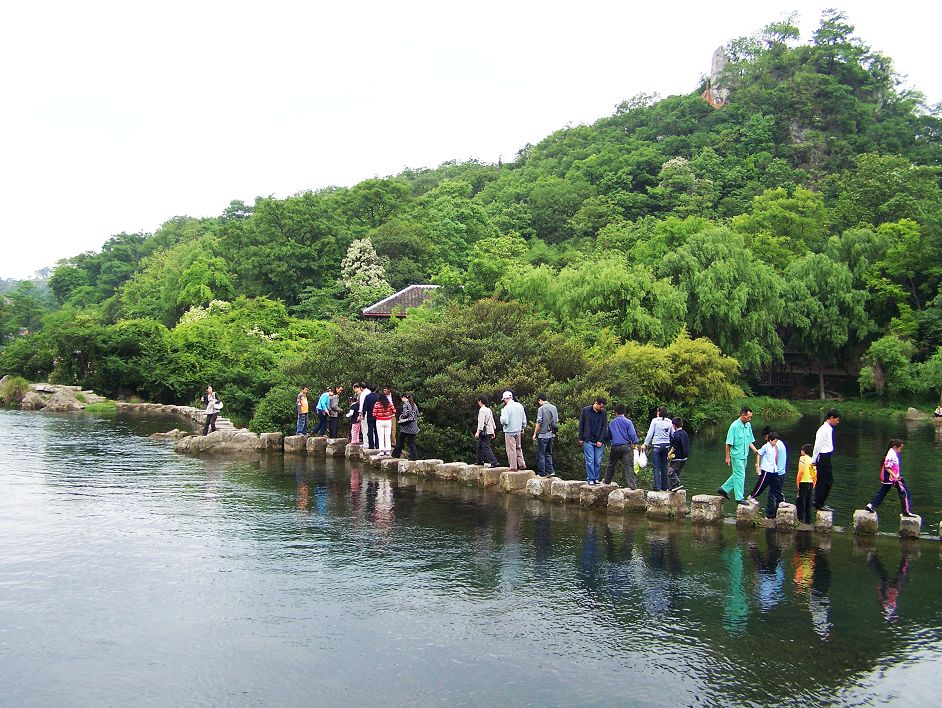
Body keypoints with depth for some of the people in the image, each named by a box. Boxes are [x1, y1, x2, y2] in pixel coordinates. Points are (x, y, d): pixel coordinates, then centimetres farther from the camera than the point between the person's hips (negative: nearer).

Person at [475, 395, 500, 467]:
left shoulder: (482, 410, -14)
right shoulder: (489, 409, 14)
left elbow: (481, 422, -20)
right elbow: (492, 421, 18)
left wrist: (478, 432, -20)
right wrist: (493, 431, 23)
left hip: (485, 431, -10)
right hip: (489, 431, 10)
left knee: (486, 447, -10)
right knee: (479, 446, 20)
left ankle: (494, 462, -16)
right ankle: (480, 461, 27)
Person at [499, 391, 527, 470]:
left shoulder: (507, 408, -17)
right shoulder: (520, 406, 5)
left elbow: (504, 421, -21)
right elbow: (524, 419, 11)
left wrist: (501, 416, -2)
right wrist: (522, 428, 22)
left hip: (510, 431, -6)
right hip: (518, 430, 7)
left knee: (511, 449, 1)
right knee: (518, 448, 17)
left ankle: (513, 466, 4)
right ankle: (522, 464, 15)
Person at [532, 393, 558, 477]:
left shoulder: (541, 409, -13)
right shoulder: (554, 408, 7)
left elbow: (539, 423, -13)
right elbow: (556, 421, 13)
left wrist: (535, 433, -3)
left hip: (543, 435, -6)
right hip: (552, 434, 7)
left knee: (541, 454, 2)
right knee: (548, 453, 16)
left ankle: (542, 473, 3)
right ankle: (550, 471, 11)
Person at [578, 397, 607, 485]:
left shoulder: (603, 413, 4)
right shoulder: (586, 410, -1)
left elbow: (604, 427, 4)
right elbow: (581, 425, 4)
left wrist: (601, 440, -4)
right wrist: (581, 438, 1)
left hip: (599, 441, 2)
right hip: (588, 440, -2)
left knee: (598, 462, 2)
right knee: (590, 461, -4)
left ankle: (596, 478, 12)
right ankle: (590, 479, 1)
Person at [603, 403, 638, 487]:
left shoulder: (612, 423, 8)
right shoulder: (628, 422, -5)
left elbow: (607, 435, 19)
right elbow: (633, 434, -12)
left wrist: (609, 441, 38)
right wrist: (634, 443, -2)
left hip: (615, 447, 3)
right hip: (626, 446, -3)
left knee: (611, 464, 20)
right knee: (628, 466, -6)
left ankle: (607, 481, 32)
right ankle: (632, 485, -12)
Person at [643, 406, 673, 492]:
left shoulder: (655, 420, -5)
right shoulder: (669, 422, 6)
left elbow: (650, 433, -5)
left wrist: (645, 444, 2)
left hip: (657, 445, -4)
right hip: (666, 445, 4)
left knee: (656, 467, -2)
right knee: (664, 467, 11)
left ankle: (657, 487, -9)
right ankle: (664, 487, 12)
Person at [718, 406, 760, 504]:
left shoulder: (748, 425, 6)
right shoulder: (734, 426, -17)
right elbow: (728, 443, -14)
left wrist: (755, 450, 3)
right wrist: (727, 457, -14)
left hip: (744, 455, 8)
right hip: (737, 455, -8)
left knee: (737, 475, 15)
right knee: (740, 476, -3)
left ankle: (724, 489, 28)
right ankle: (739, 498, 5)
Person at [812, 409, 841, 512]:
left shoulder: (829, 429, 11)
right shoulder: (824, 429, -18)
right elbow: (818, 445, -18)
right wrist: (814, 460, -15)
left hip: (827, 457, 10)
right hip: (823, 457, -10)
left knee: (829, 480, 15)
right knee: (822, 481, -2)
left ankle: (820, 502, 24)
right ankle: (819, 504, 7)